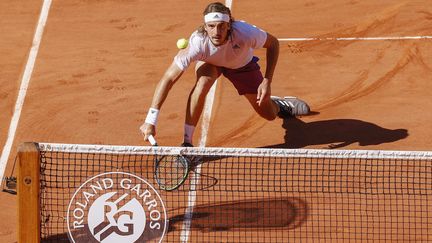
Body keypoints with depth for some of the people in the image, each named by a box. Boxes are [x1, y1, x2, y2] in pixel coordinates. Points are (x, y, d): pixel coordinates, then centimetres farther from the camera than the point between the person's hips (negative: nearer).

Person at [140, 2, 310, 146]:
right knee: (203, 81, -37)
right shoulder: (198, 43, -43)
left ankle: (279, 104, 47)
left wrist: (267, 81, -27)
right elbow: (168, 78, -42)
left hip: (243, 64, 1)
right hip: (210, 62, -1)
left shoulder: (245, 33, -42)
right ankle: (187, 142, -27)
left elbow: (273, 43, -19)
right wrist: (151, 120, -48)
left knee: (269, 114, 7)